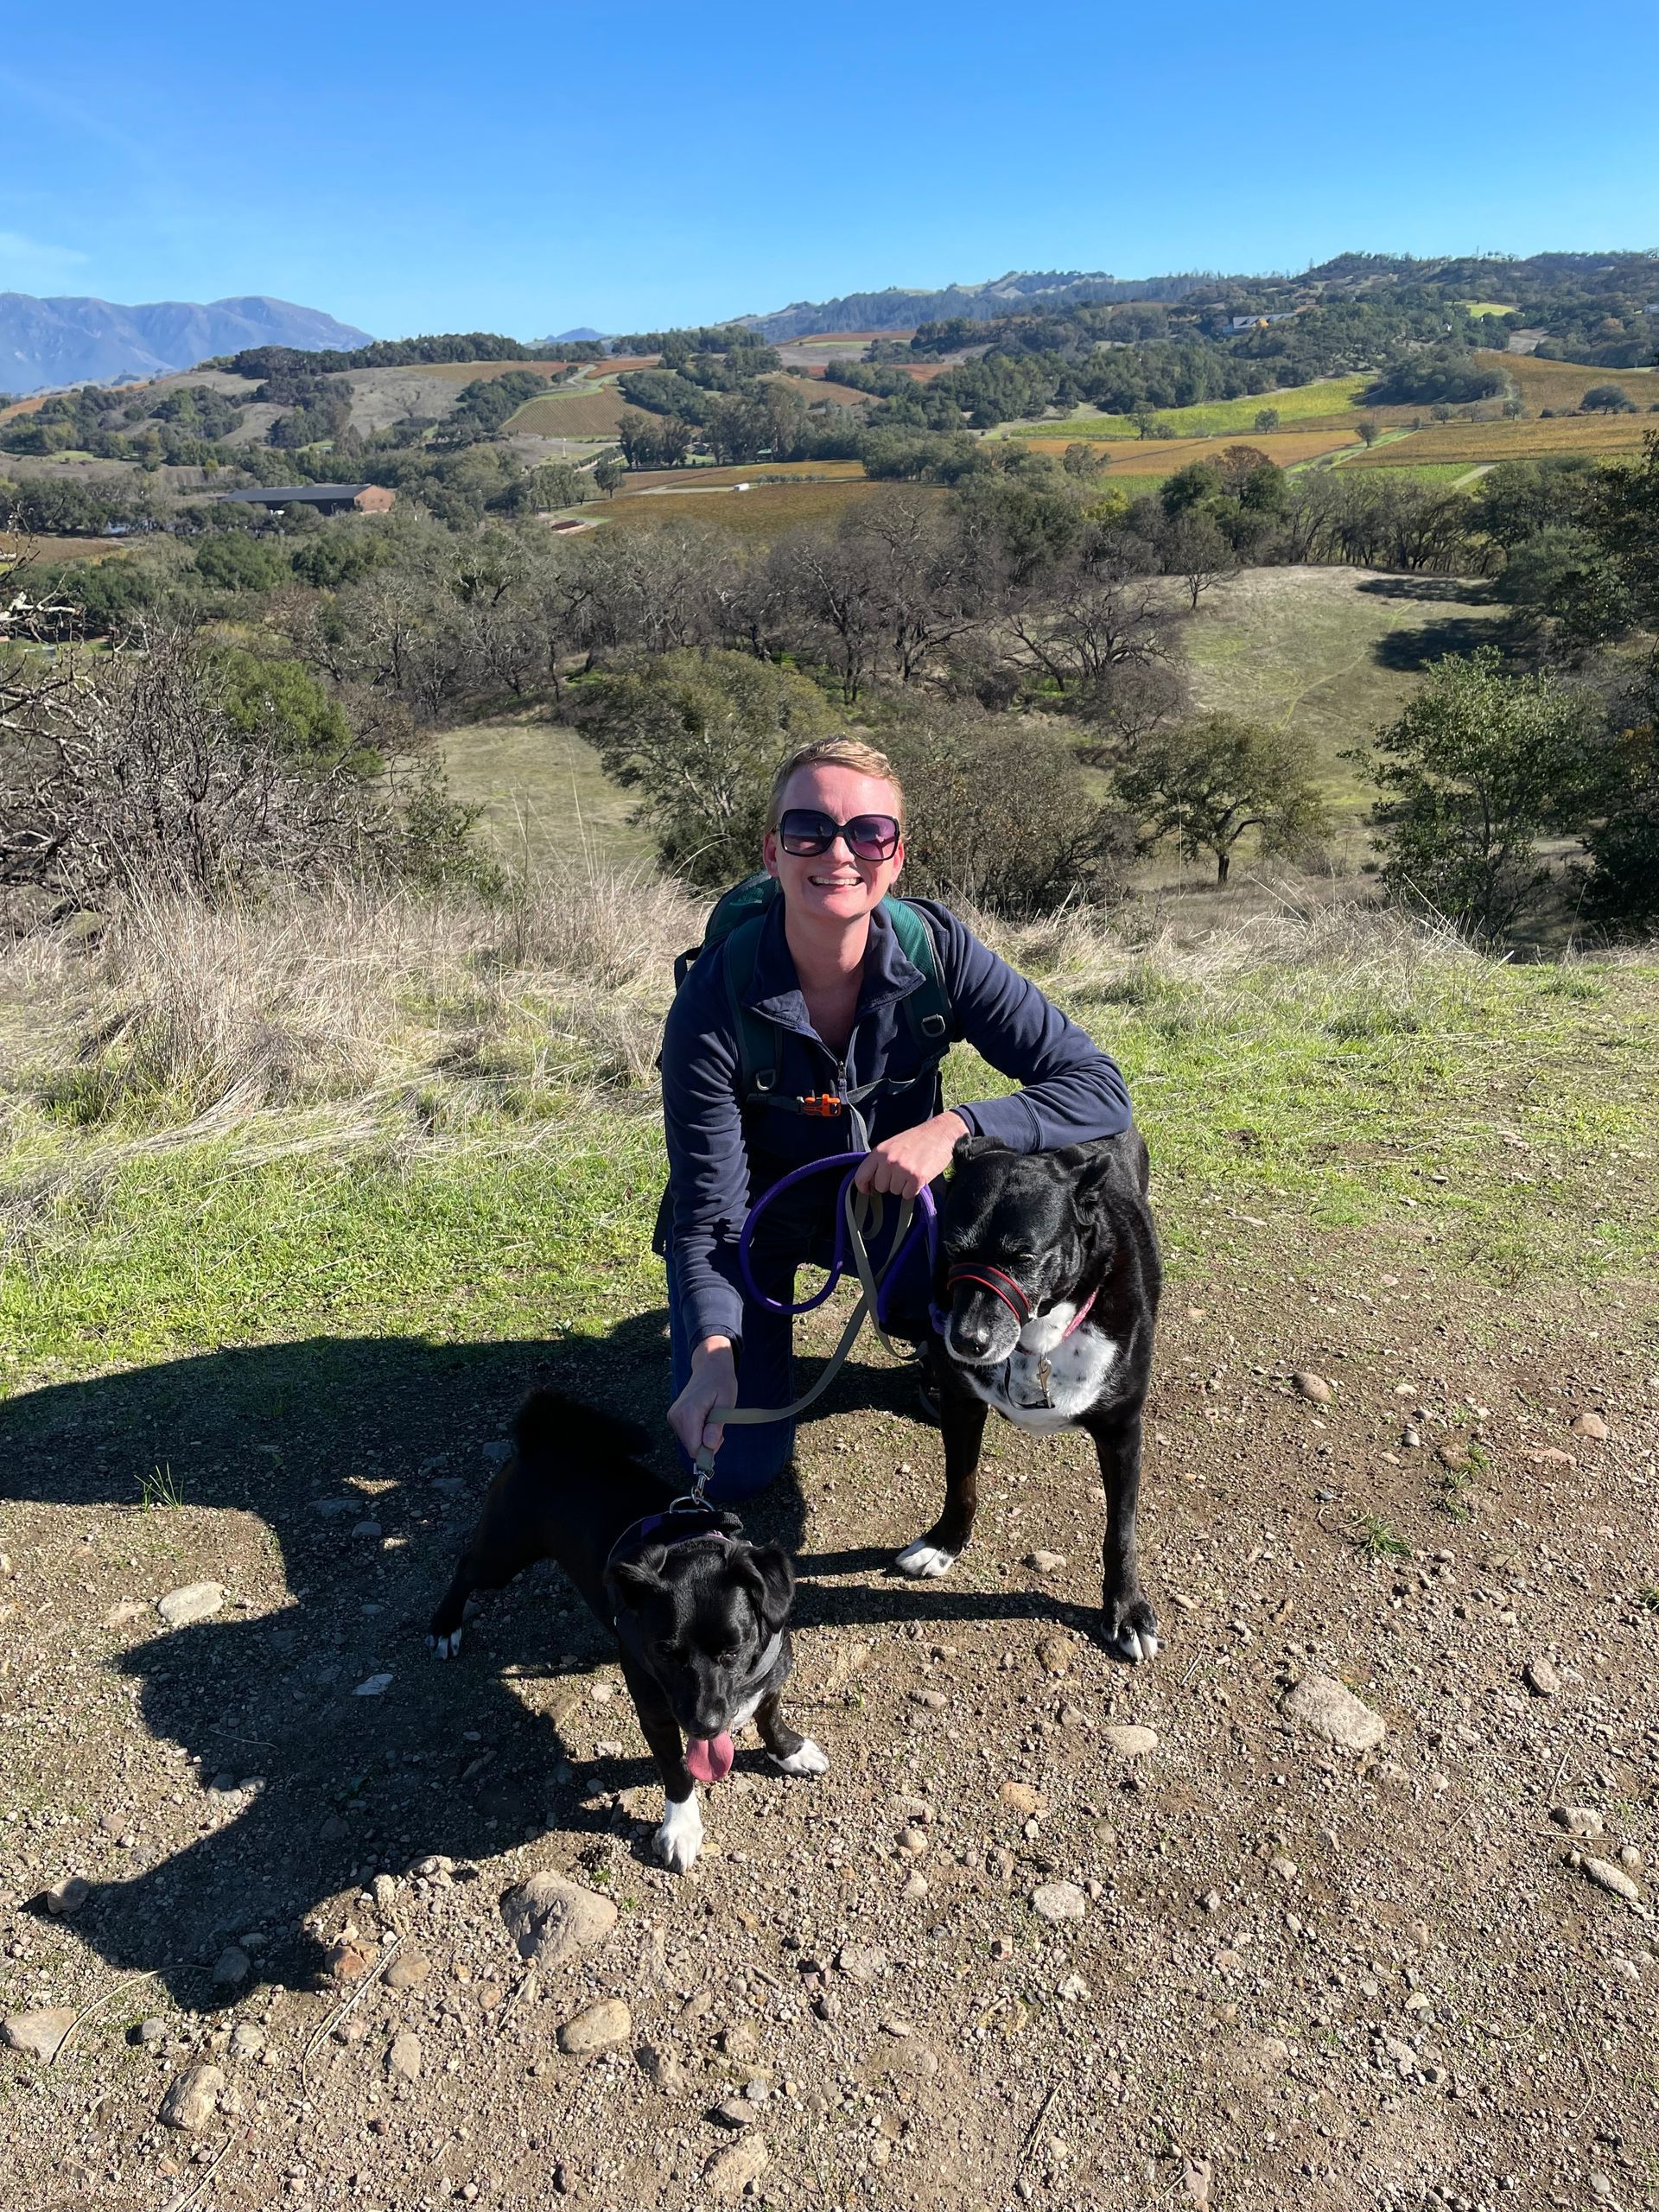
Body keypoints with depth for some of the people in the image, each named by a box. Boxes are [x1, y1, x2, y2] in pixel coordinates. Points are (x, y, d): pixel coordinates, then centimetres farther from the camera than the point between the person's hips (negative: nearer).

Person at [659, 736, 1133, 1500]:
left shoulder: (937, 950, -24)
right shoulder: (713, 1005, -29)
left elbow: (1100, 1086, -25)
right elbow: (709, 1212, -25)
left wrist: (954, 1127, -41)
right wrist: (714, 1350, -42)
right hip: (756, 1215, -1)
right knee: (737, 1469, -10)